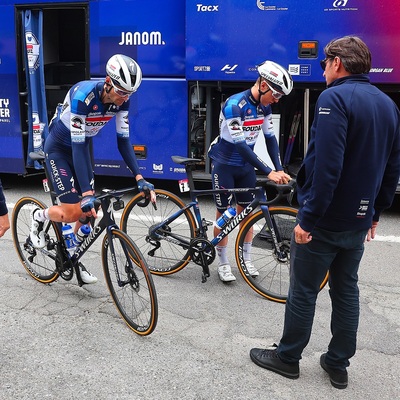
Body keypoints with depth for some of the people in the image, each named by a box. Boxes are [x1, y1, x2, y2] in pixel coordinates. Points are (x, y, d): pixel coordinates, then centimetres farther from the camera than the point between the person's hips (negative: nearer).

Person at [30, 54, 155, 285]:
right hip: (59, 148, -6)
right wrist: (87, 193, -42)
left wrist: (139, 178, -22)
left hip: (82, 146, 6)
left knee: (88, 211, 2)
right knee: (73, 212, -13)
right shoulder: (83, 96, -35)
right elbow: (77, 146, -37)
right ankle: (39, 216, 20)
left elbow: (123, 140, -13)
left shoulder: (121, 99, -17)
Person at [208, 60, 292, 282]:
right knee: (224, 213, 1)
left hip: (245, 165, 6)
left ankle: (246, 259, 22)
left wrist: (280, 170, -10)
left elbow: (270, 137, 1)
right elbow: (240, 145, -31)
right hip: (224, 164, -6)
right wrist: (269, 172, -33)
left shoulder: (264, 106, -4)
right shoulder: (234, 105, -27)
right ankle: (223, 263, 14)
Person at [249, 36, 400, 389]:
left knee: (303, 291, 7)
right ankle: (338, 365, 27)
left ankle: (287, 357, 22)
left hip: (325, 220, -7)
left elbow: (326, 166, -26)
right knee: (346, 291, 16)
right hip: (359, 220, 8)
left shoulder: (335, 98, -17)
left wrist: (308, 218, -21)